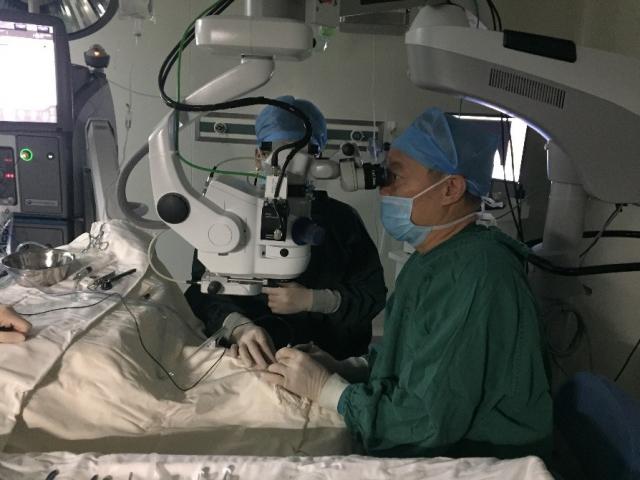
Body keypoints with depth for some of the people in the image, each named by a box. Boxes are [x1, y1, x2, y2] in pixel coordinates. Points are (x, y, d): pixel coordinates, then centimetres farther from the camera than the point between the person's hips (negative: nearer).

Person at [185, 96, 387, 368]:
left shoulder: (342, 220, 13)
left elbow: (373, 294, 9)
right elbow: (203, 291, -2)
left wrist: (311, 300, -7)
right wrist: (238, 327, -23)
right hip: (250, 359, -1)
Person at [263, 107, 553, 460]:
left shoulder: (477, 276, -26)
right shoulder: (430, 260, 7)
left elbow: (432, 423, -26)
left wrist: (325, 387, -17)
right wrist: (342, 368, -2)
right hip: (424, 452, 8)